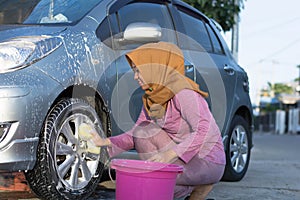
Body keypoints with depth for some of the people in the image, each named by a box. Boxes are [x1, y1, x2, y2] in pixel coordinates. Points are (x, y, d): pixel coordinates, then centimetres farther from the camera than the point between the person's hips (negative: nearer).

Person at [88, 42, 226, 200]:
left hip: (208, 161, -8)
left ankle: (199, 187, -2)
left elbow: (204, 130, -29)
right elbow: (135, 134, 7)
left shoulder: (184, 94, -20)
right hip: (184, 156, 8)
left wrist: (171, 154, -37)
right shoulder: (151, 99, 6)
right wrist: (106, 142, -8)